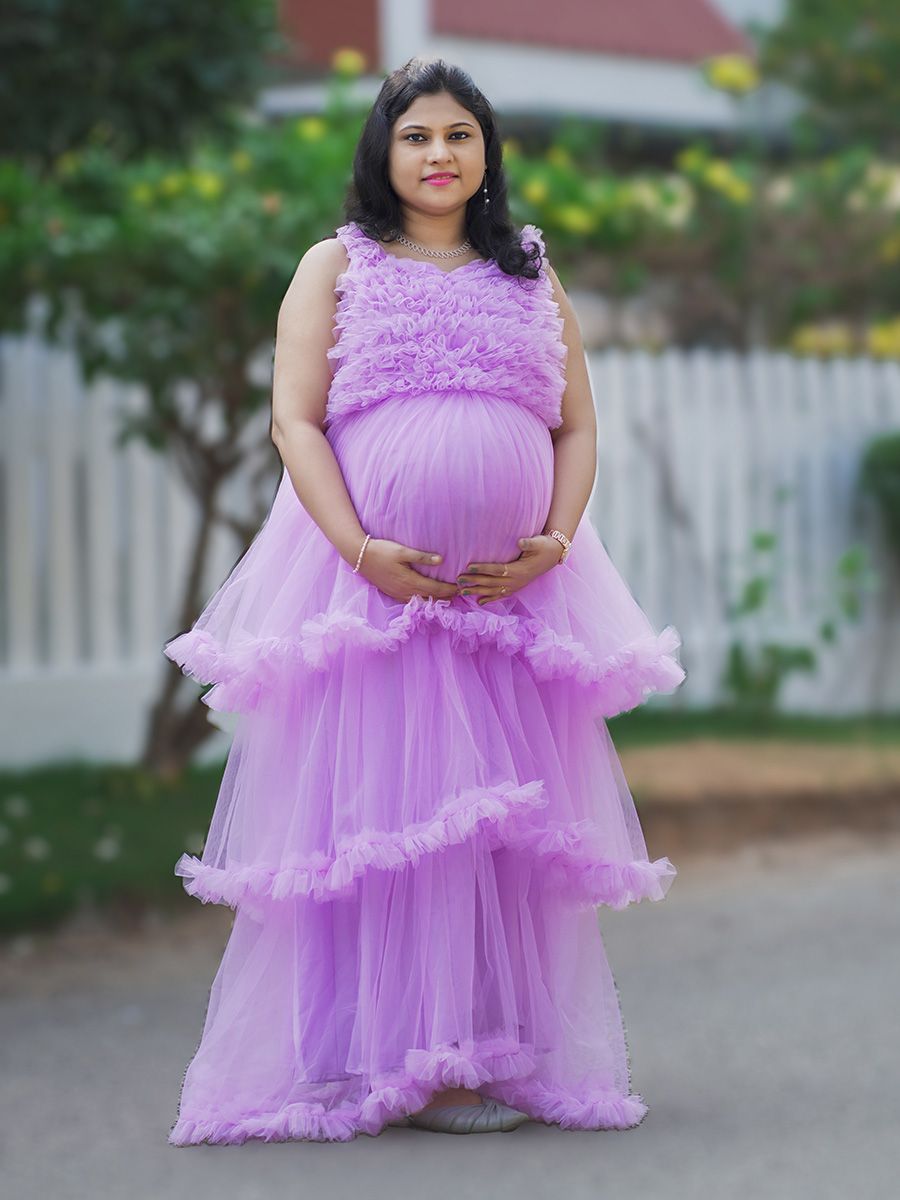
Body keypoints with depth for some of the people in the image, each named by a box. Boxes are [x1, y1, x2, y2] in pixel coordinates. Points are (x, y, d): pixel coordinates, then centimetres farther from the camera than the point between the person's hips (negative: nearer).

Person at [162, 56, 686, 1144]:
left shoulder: (533, 278, 17)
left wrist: (554, 542, -5)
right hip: (366, 582, -3)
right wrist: (363, 549, -14)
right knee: (362, 804, -7)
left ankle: (498, 1060, 5)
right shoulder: (336, 267, 8)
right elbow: (295, 421, -1)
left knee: (505, 820, 0)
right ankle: (364, 1060, -3)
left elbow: (577, 429, 13)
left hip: (513, 590, 3)